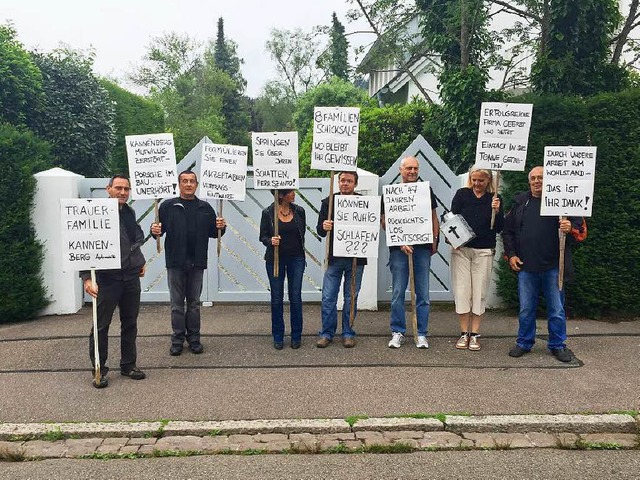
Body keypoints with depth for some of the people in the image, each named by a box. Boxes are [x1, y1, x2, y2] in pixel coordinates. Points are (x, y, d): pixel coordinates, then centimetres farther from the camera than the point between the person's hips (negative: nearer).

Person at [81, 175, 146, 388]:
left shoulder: (129, 212, 11)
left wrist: (139, 261, 17)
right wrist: (87, 277, -20)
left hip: (131, 276, 6)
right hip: (107, 278, -6)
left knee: (130, 323, 13)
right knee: (101, 325, 4)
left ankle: (128, 365, 26)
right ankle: (99, 370, 16)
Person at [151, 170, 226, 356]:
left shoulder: (205, 207, 7)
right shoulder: (168, 206, 1)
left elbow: (213, 233, 10)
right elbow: (159, 228, 0)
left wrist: (220, 227, -10)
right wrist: (155, 231, -22)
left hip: (197, 263, 2)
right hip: (175, 262, -1)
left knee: (194, 302, 11)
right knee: (177, 303, 7)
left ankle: (194, 338, 21)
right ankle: (177, 339, 17)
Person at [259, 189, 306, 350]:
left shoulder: (299, 211, 1)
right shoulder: (268, 212, -5)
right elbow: (262, 236, 0)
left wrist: (300, 255, 10)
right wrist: (270, 241, -21)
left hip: (296, 259, 1)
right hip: (275, 259, -1)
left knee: (295, 298, 4)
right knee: (277, 299, 7)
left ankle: (296, 336, 18)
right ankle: (278, 337, 19)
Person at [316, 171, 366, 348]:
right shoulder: (328, 202, 4)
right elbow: (320, 230, 4)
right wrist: (323, 227, -18)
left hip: (355, 258, -1)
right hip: (334, 258, 1)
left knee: (351, 297, 9)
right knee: (328, 297, 2)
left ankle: (348, 333, 22)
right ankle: (327, 333, 16)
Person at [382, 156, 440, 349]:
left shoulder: (426, 191, 12)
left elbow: (434, 218, 16)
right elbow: (385, 222, -1)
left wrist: (435, 240, 6)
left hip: (423, 247, 2)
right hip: (398, 248, -2)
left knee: (423, 293, 5)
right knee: (398, 292, 2)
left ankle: (421, 334, 14)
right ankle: (397, 333, 14)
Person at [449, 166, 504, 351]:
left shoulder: (495, 199, 5)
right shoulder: (462, 194, 3)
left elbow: (499, 228, 2)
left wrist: (496, 211, -15)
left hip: (484, 251, 1)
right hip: (460, 248, 0)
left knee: (479, 292, 3)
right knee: (461, 291, 1)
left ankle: (474, 334, 12)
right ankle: (464, 333, 11)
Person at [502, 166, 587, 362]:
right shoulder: (520, 202, 9)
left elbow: (581, 228, 1)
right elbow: (508, 230, 13)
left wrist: (570, 228, -21)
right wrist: (510, 254, 4)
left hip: (553, 266, -2)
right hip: (526, 266, 2)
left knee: (556, 309, 7)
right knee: (525, 309, 10)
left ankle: (557, 345, 22)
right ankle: (524, 343, 24)